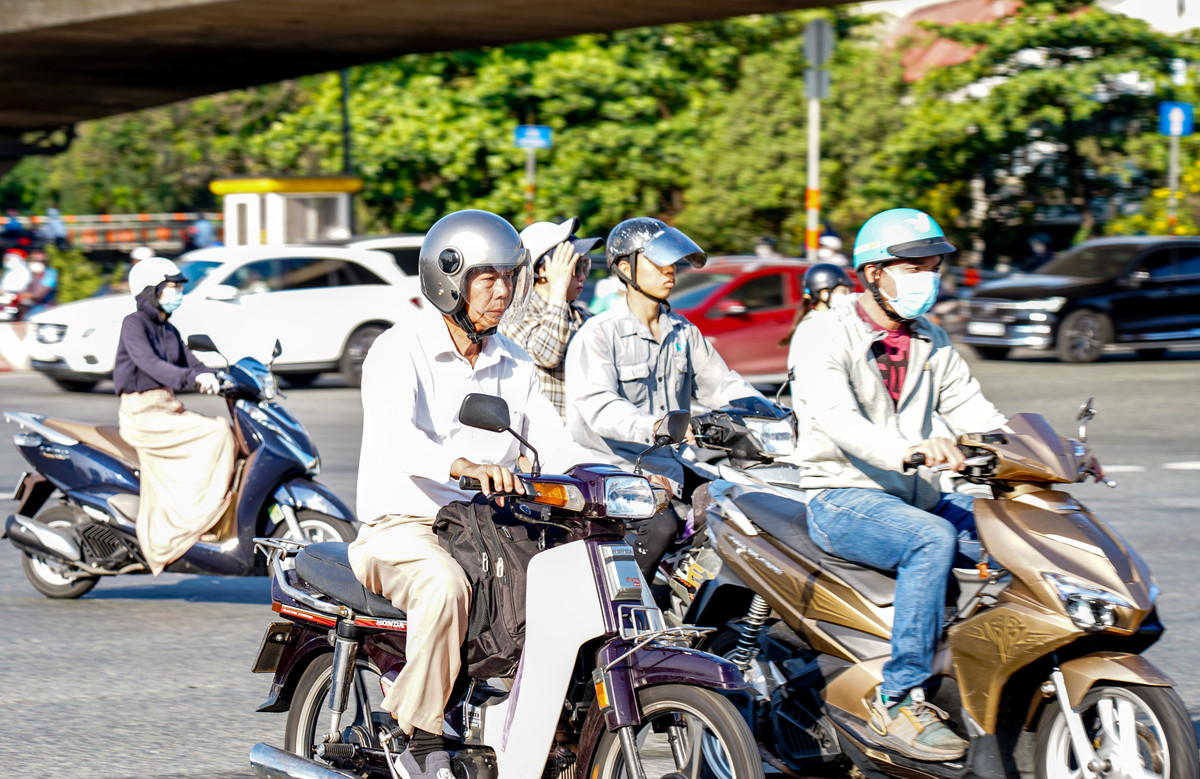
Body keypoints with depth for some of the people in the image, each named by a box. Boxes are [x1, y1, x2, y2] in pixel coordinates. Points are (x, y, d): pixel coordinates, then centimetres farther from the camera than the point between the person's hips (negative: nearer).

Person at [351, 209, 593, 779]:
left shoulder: (514, 366, 16)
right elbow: (393, 432, -27)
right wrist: (461, 465, -47)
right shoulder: (401, 350, -7)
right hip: (403, 525, -6)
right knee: (445, 586, -38)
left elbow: (556, 446, 9)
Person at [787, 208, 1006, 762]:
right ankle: (899, 701, -35)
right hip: (841, 499, -7)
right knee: (933, 539, -35)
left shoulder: (932, 345, 17)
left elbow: (974, 412, 11)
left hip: (915, 495, 7)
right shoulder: (823, 336, -8)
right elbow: (837, 419, -24)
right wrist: (907, 449, -43)